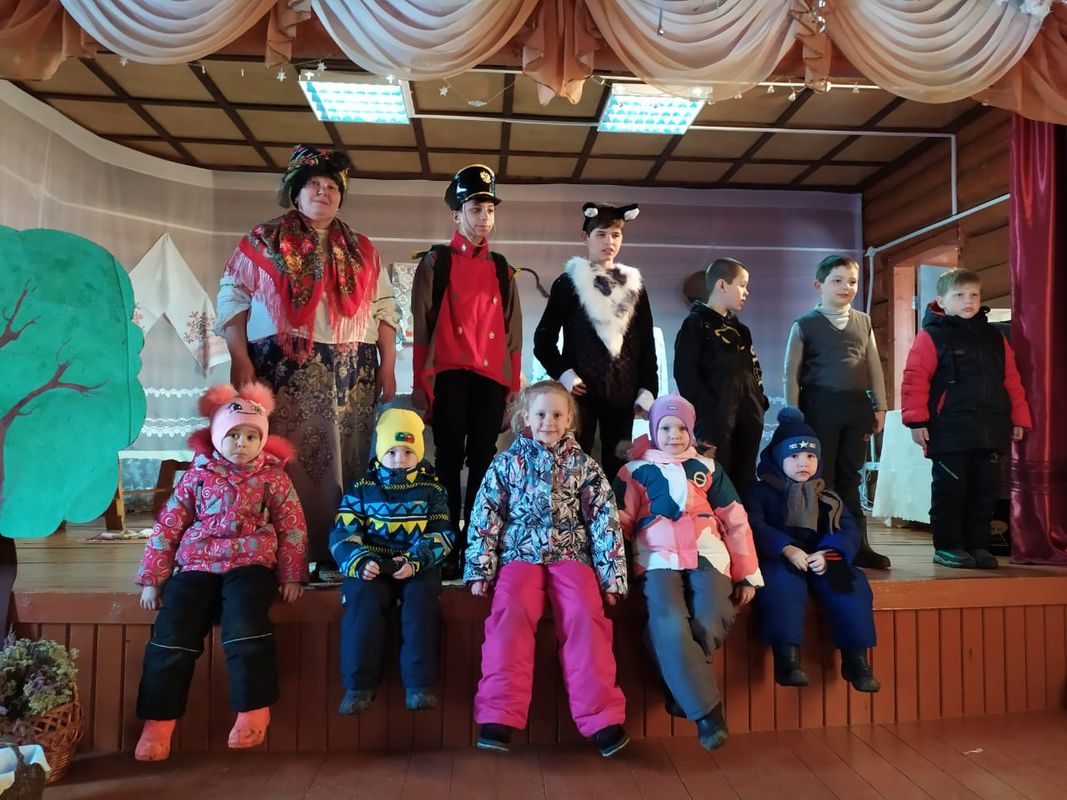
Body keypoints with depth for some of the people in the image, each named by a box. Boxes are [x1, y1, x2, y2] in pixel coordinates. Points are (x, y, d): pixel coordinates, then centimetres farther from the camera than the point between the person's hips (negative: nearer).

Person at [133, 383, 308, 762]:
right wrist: (152, 578, 7)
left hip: (249, 565, -2)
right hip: (196, 565, 3)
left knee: (245, 628, -27)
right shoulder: (197, 475, 9)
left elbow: (293, 529, 6)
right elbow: (167, 526, 11)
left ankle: (254, 709, -11)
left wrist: (291, 576, -1)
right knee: (172, 633, -13)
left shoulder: (274, 479, 6)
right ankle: (158, 720, 2)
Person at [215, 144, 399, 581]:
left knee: (343, 462, 0)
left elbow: (384, 309, 14)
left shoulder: (361, 250, 17)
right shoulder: (263, 241, 9)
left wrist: (388, 365, 4)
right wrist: (240, 359, -7)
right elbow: (233, 297, 4)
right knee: (282, 459, -3)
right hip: (282, 369, -2)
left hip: (350, 374, 3)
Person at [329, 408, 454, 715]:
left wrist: (414, 561, -19)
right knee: (364, 598, -29)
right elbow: (343, 534, 1)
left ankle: (419, 684, -25)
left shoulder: (432, 488, 8)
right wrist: (360, 561, -21)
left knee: (422, 597, -30)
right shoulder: (362, 488, 8)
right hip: (372, 565, 1)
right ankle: (359, 684, -22)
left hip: (418, 564, 0)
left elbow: (441, 535, 0)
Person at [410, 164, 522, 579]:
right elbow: (421, 325, 1)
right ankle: (446, 549, 6)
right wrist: (420, 383, -5)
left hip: (492, 377, 3)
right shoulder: (435, 262, 6)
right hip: (449, 374, -3)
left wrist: (515, 385, 9)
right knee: (449, 460, -1)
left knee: (483, 460, 5)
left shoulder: (502, 269, 16)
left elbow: (513, 331, 15)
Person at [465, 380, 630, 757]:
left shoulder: (584, 466, 8)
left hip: (571, 555, 0)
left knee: (584, 617, -25)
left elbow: (604, 520, 6)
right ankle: (499, 717, -25)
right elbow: (486, 517, 6)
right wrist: (479, 570, 1)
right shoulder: (507, 462, 8)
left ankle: (602, 718, -19)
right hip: (521, 554, 0)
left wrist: (611, 575, 1)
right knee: (510, 615, -27)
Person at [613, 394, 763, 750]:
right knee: (669, 624, -30)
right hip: (658, 558, -1)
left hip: (706, 555, 2)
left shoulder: (708, 468, 20)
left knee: (710, 621, -26)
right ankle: (705, 708, -17)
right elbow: (619, 521, 9)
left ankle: (682, 683, 1)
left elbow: (735, 520, 18)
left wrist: (748, 573, 12)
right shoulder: (634, 471, 15)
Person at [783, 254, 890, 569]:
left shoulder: (863, 322, 12)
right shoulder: (805, 324, 1)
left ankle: (857, 545, 15)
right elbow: (792, 373, -1)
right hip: (820, 405, -4)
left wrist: (880, 406, 10)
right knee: (820, 478, 2)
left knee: (849, 478, 10)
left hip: (856, 406, 4)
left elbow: (874, 367, 14)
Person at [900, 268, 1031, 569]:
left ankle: (978, 545, 21)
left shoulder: (995, 337, 13)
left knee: (984, 491, 10)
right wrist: (916, 420, -14)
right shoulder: (931, 336, -4)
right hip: (950, 432, -5)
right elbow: (915, 380, -10)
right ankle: (947, 546, 12)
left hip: (990, 431, 6)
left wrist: (1019, 418, 11)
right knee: (950, 491, 2)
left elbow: (1011, 380, 15)